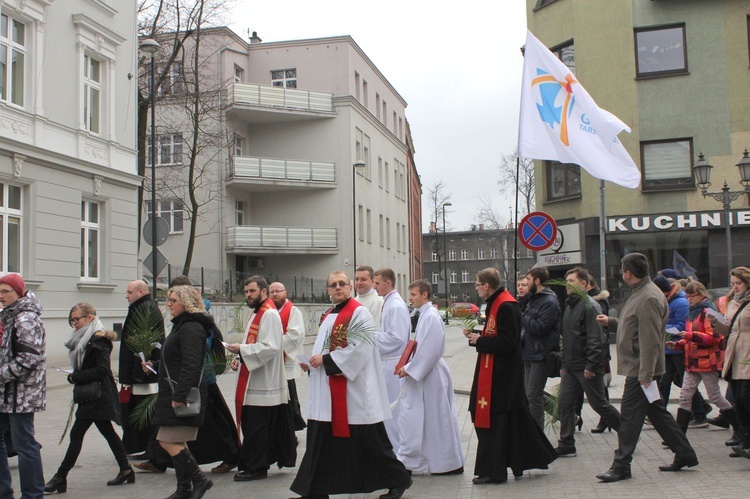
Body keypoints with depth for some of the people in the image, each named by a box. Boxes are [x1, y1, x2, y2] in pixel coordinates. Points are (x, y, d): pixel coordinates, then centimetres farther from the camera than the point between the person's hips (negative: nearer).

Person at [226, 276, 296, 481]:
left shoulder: (269, 314, -15)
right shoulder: (258, 313, 17)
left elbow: (270, 347, -24)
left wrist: (242, 349, -20)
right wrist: (240, 358, 9)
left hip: (263, 384, -10)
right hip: (255, 381, 10)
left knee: (256, 427, -4)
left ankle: (255, 468, 3)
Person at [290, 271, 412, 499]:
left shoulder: (359, 313, -10)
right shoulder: (328, 317, 16)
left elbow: (359, 348, -19)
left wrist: (326, 359, -17)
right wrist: (312, 362, 3)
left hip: (355, 389, -8)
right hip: (329, 391, 8)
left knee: (369, 438, 0)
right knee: (322, 439, 8)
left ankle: (398, 480, 16)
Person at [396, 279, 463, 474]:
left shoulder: (431, 317, -17)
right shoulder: (424, 315, 12)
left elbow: (430, 350, -22)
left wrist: (409, 369, -16)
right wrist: (407, 366, 10)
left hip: (430, 376, -10)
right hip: (423, 374, 10)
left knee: (437, 419, 0)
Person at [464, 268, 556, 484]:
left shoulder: (506, 307, -19)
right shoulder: (496, 304, 12)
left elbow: (507, 342, -23)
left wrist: (479, 340, -15)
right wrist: (476, 336, 6)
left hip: (500, 375, -10)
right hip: (494, 371, 10)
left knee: (493, 422, -2)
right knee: (515, 419, 16)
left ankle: (493, 471, 7)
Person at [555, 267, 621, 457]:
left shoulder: (589, 306, -13)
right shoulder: (569, 305, 14)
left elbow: (596, 339, -19)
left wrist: (591, 366, -23)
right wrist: (564, 364, 17)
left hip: (587, 368, -8)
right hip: (570, 367, 8)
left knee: (599, 404, 3)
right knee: (564, 404, 2)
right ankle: (566, 445, 8)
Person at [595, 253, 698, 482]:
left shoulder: (649, 298, -19)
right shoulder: (640, 293, 14)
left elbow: (650, 340, -23)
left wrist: (645, 374, -24)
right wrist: (611, 322, 26)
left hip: (640, 369, -10)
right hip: (640, 369, 10)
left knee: (630, 416, -5)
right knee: (658, 412, 16)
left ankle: (621, 467, 1)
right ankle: (685, 454, 25)